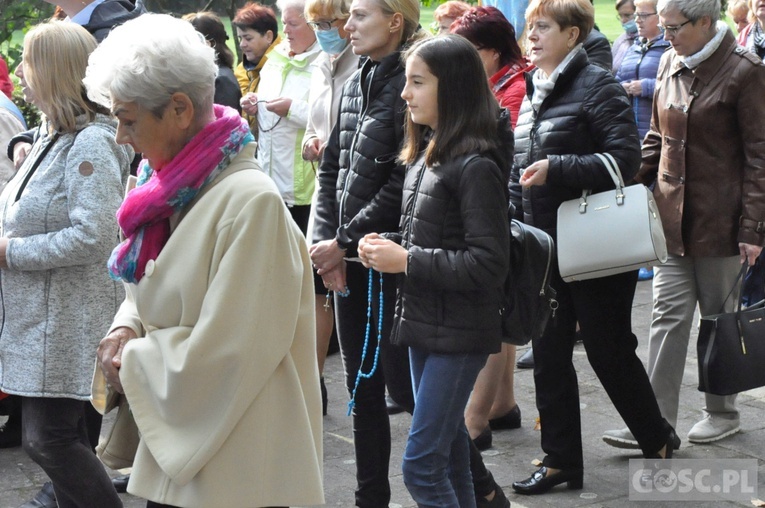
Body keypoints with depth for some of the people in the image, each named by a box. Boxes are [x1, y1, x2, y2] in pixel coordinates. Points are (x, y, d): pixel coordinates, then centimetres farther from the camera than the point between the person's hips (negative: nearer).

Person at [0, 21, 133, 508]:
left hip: (69, 319, -9)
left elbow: (91, 238, -25)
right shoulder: (51, 135, 13)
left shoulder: (90, 145, -16)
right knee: (66, 438, 14)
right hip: (41, 316, 9)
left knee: (46, 439, -7)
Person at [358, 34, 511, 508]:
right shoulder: (425, 155, 9)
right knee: (448, 446, 17)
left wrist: (406, 261, -19)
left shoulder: (475, 166, -17)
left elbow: (489, 264, -21)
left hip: (459, 331, -9)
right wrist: (389, 247, 0)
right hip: (424, 324, 9)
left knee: (421, 464, -8)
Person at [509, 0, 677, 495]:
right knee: (549, 355, 8)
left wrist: (556, 169, -25)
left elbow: (626, 158, -20)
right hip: (544, 246, 7)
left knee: (610, 351, 4)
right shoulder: (535, 92, 11)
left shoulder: (597, 86, -12)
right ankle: (561, 460, 18)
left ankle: (659, 438, 27)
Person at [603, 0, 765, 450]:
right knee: (669, 312, 2)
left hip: (718, 218, -5)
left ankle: (723, 412, 24)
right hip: (672, 211, 5)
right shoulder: (671, 64, 8)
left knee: (719, 314, 7)